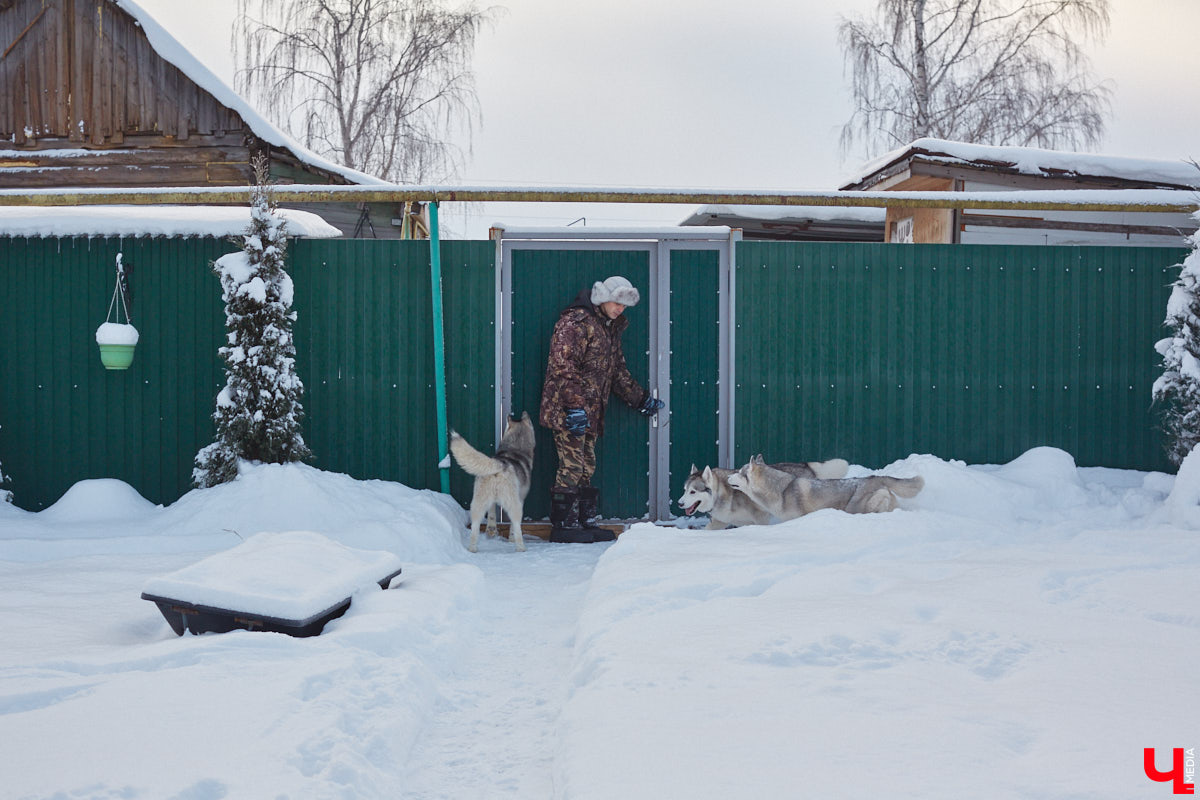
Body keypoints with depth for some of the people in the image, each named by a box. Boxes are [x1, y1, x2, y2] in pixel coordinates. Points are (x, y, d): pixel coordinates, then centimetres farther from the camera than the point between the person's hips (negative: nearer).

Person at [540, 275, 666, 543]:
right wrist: (574, 407, -25)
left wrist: (641, 399, 28)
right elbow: (563, 365, -20)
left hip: (589, 411, 9)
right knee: (572, 466, -8)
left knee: (587, 467, 10)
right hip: (568, 409, -9)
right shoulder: (576, 322, -11)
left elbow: (618, 372, 29)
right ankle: (563, 525, -3)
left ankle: (584, 521, 15)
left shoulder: (611, 328, 19)